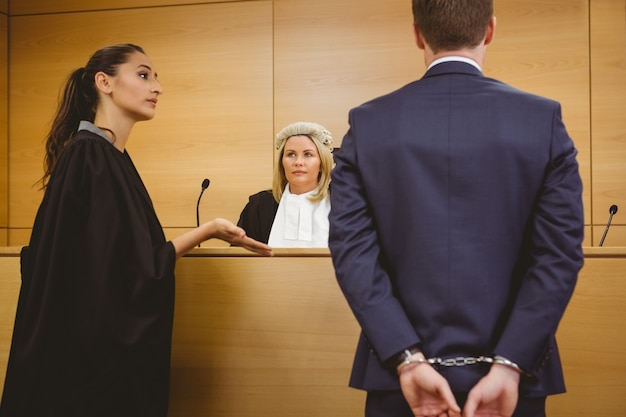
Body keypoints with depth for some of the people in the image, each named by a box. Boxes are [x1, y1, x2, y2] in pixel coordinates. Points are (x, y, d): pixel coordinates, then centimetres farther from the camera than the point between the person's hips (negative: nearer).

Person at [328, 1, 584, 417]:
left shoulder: (367, 123, -4)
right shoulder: (544, 120, -5)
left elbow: (353, 250, -10)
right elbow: (560, 254, -11)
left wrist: (408, 360, -11)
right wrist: (508, 368, -13)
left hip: (399, 376, 0)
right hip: (510, 379, 0)